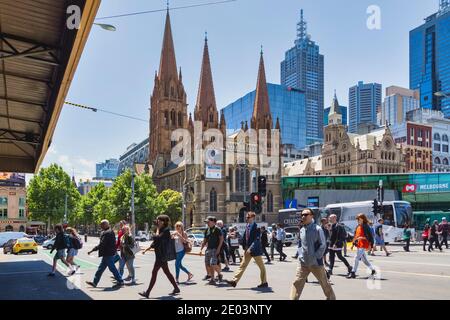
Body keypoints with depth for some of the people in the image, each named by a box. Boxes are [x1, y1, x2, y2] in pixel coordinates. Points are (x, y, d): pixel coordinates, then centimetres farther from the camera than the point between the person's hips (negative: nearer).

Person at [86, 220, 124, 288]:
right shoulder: (110, 231, 12)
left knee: (112, 268, -2)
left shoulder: (107, 233, -21)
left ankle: (120, 282, 6)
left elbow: (101, 244, -24)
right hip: (107, 254, 10)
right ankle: (95, 282, 24)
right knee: (101, 268, 16)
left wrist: (92, 250, -20)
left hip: (108, 254, -10)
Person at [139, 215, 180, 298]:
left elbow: (157, 238, -25)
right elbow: (155, 242, 19)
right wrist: (146, 249, 15)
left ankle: (147, 293, 1)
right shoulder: (161, 230, 14)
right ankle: (176, 288, 20)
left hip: (162, 255, -10)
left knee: (154, 273, -5)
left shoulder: (166, 230, -14)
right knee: (167, 272, 14)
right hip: (160, 255, 10)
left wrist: (158, 229, -12)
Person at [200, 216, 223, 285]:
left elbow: (221, 239, -9)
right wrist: (201, 249, 14)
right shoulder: (207, 230, 12)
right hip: (208, 249, 7)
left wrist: (218, 248, -16)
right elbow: (205, 240, 19)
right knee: (207, 264, 8)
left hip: (215, 249, -7)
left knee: (213, 264, -14)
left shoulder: (217, 229, -7)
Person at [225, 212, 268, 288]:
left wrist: (251, 249, -31)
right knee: (243, 265, 5)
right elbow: (245, 237, 15)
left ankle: (264, 282, 21)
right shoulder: (247, 226, 7)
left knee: (261, 266, 8)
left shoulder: (256, 227, -18)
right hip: (248, 249, 8)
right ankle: (234, 281, 4)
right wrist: (245, 247, 9)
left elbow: (257, 240, -25)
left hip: (255, 250, -8)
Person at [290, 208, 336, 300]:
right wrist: (300, 255, 5)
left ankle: (331, 298, 31)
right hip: (303, 263, 4)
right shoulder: (301, 230, 6)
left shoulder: (317, 229, -10)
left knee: (324, 283, 12)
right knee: (297, 282, -2)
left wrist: (315, 257, -17)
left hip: (316, 263, -4)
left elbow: (323, 245, -11)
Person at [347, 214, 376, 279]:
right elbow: (355, 236, 19)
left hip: (363, 245, -9)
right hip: (358, 245, 9)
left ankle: (353, 273, -9)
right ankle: (373, 270, 32)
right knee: (364, 259, 17)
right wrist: (353, 243, 15)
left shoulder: (366, 226, -10)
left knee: (357, 258, -12)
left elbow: (370, 236, -13)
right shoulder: (358, 227, 14)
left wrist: (370, 245, -19)